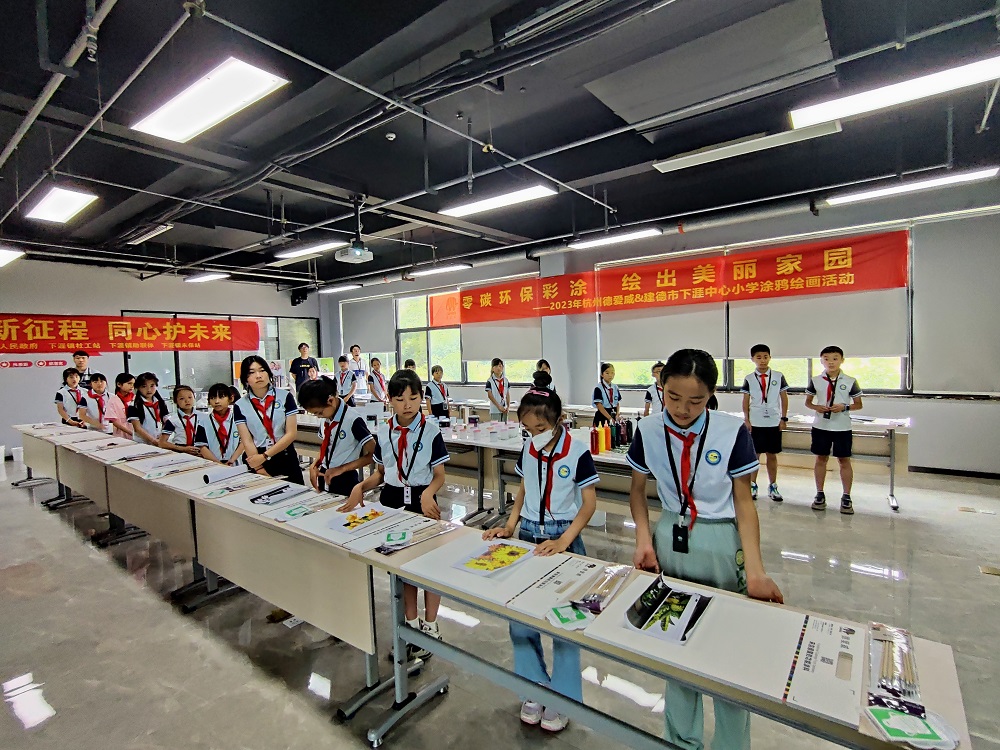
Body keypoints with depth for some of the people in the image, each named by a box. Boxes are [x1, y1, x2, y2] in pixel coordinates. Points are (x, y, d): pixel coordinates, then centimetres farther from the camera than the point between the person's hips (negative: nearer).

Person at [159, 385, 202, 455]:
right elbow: (162, 443, -1)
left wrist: (203, 449, -6)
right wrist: (184, 449, -10)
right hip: (179, 454, -1)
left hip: (197, 453, 1)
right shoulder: (173, 420, -3)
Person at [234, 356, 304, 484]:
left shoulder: (285, 397, -3)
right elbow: (247, 441, -4)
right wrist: (260, 469, -13)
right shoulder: (240, 406, 1)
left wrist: (264, 456, -11)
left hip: (285, 459, -1)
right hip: (255, 460, 1)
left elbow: (291, 433, -6)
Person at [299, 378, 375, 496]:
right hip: (324, 479, 7)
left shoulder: (353, 420, -21)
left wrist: (341, 469, -22)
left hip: (344, 482, -6)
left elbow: (371, 455, -20)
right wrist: (314, 466, -1)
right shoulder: (324, 420, 2)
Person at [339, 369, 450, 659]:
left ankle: (430, 626, 29)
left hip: (422, 500, -4)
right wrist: (360, 487, -9)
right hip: (392, 499, 4)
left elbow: (439, 475, -8)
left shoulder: (431, 431, -11)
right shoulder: (383, 432, 1)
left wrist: (428, 493, -29)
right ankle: (412, 622, 36)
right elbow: (380, 472, 10)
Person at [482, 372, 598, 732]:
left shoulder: (577, 452, -14)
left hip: (563, 539, -4)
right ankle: (534, 688, 30)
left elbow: (589, 503, -13)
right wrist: (510, 525, -1)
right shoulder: (528, 451, 1)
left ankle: (562, 699, 27)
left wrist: (564, 541, -22)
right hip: (528, 536, 5)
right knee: (520, 618, 8)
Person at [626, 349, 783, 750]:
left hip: (722, 544, -2)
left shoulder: (732, 431, -14)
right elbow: (637, 488, 5)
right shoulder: (648, 430, -8)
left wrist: (755, 569, -16)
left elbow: (744, 500, -8)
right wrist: (644, 539, -8)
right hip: (670, 540, 2)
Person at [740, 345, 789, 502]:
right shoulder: (749, 379, 2)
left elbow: (784, 398, 5)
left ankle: (773, 487, 18)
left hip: (774, 423, 1)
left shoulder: (779, 377, 3)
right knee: (754, 454, 5)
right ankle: (752, 486, 14)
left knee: (772, 455, 8)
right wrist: (746, 419, -2)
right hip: (755, 423, 0)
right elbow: (745, 401, 4)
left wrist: (784, 418, 0)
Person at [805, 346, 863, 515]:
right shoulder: (816, 381, 2)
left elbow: (858, 404, 4)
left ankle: (846, 497, 16)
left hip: (842, 427, -1)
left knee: (844, 460, 5)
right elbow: (808, 402, 10)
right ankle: (820, 494, 19)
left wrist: (844, 407, -15)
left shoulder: (850, 381, -1)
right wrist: (816, 407, -10)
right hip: (821, 425, 1)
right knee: (821, 459, 8)